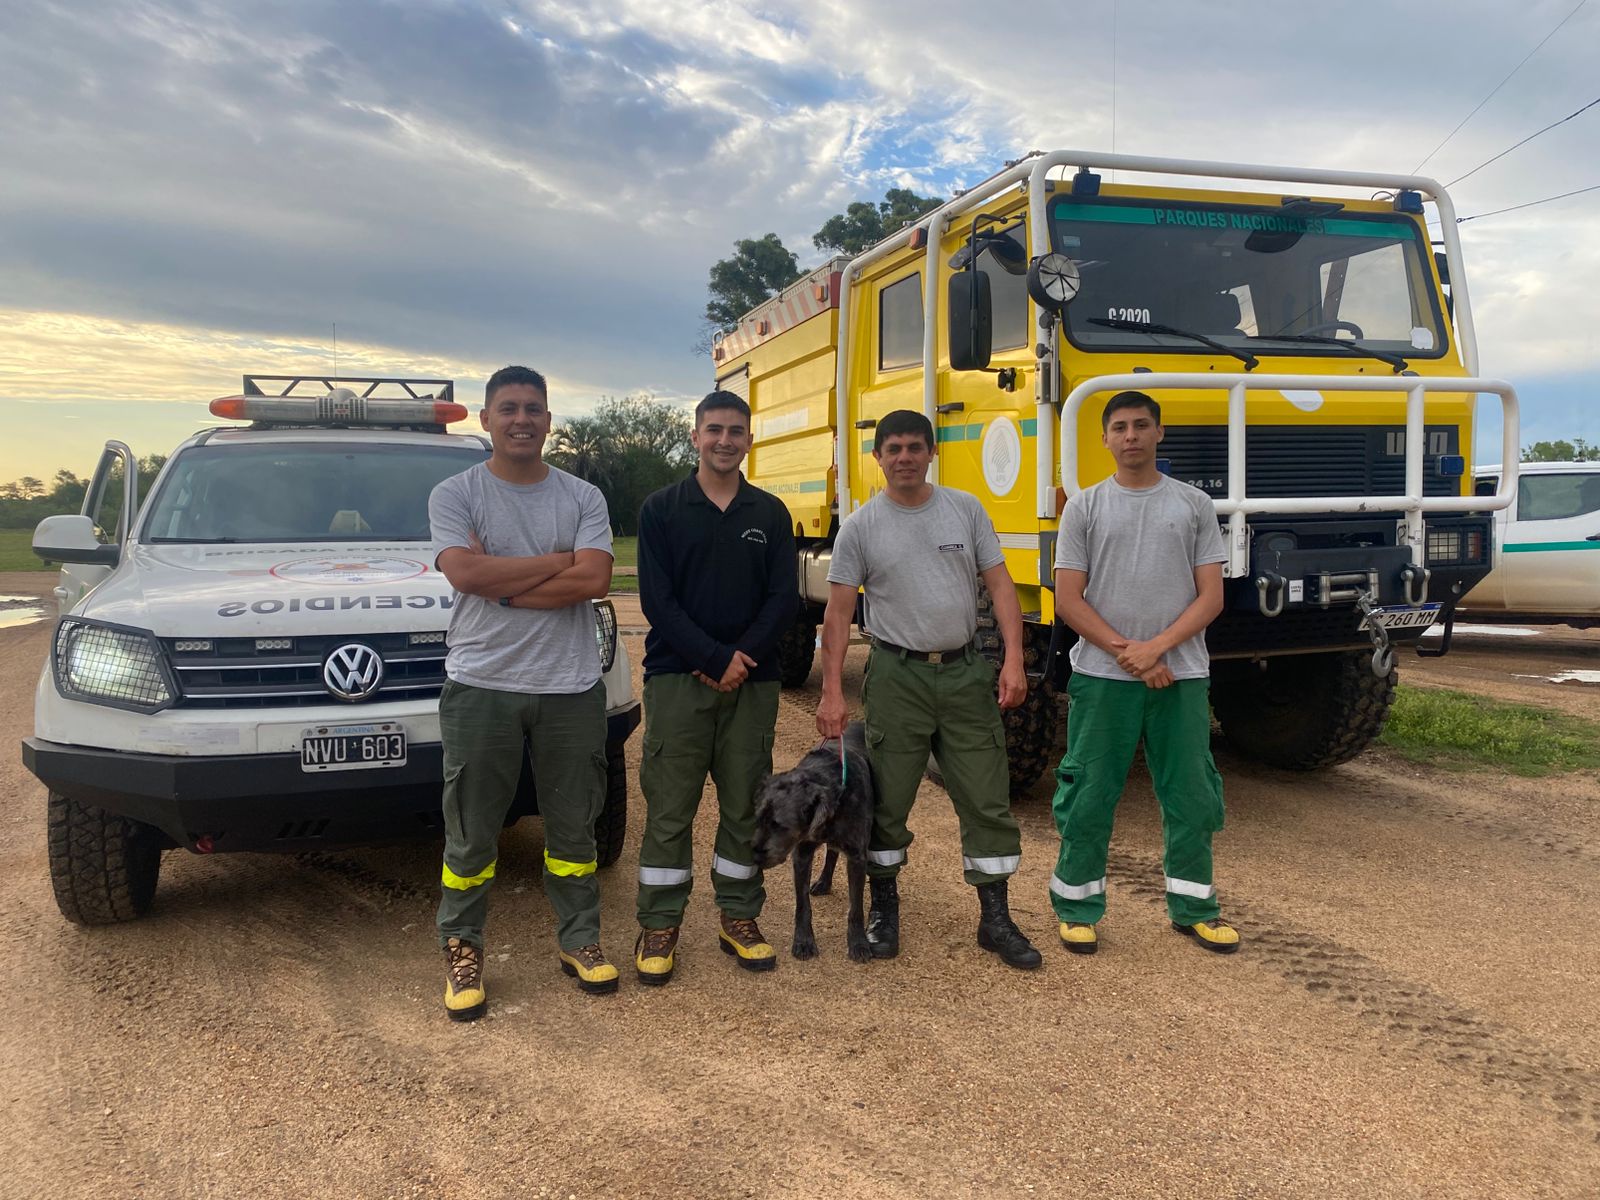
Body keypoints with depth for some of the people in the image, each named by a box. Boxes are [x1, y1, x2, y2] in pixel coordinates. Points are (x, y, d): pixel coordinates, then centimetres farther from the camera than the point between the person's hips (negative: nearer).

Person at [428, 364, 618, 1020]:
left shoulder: (583, 497, 5)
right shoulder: (454, 494, 1)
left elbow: (595, 580, -10)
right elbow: (465, 573, -17)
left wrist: (504, 586, -13)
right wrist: (560, 561, -11)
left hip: (571, 688, 2)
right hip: (481, 687, -1)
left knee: (573, 827, 13)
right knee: (470, 834, 8)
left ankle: (579, 941, 28)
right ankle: (462, 949, 24)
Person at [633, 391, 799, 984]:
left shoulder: (770, 513, 10)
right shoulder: (661, 509, 3)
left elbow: (784, 598, 3)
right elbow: (657, 600, -5)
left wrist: (743, 658, -11)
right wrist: (715, 659, -14)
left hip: (752, 681, 2)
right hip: (676, 677, -2)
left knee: (746, 805, 8)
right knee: (669, 807, 1)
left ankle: (739, 918, 21)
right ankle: (658, 927, 12)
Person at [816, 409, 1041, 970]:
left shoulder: (966, 509, 5)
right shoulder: (860, 527, 0)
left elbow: (1000, 585, 3)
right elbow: (838, 614, -2)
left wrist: (1013, 659, -8)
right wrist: (832, 692, -8)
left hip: (965, 672, 2)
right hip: (897, 676, -2)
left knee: (988, 800, 5)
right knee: (886, 800, 5)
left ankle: (995, 919, 17)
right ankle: (884, 906, 24)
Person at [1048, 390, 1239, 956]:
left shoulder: (1194, 505, 6)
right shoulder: (1084, 507, 4)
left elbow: (1210, 597, 1)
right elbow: (1068, 600, -1)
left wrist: (1156, 647, -13)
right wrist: (1124, 651, -11)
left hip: (1182, 676, 2)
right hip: (1101, 677, -1)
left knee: (1191, 795, 9)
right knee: (1089, 795, 4)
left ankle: (1193, 908, 26)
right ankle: (1077, 907, 19)